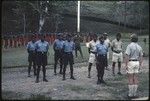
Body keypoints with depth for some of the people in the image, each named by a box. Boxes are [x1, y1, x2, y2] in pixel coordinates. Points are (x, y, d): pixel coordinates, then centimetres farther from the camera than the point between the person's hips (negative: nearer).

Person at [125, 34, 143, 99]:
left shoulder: (129, 46, -13)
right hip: (137, 63, 6)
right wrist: (140, 65, 15)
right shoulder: (139, 47, 7)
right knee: (135, 78, 9)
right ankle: (134, 93, 12)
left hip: (130, 63, -6)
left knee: (130, 79, -2)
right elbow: (141, 57, 10)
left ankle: (130, 94, 2)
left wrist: (126, 65, -16)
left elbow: (127, 56, -19)